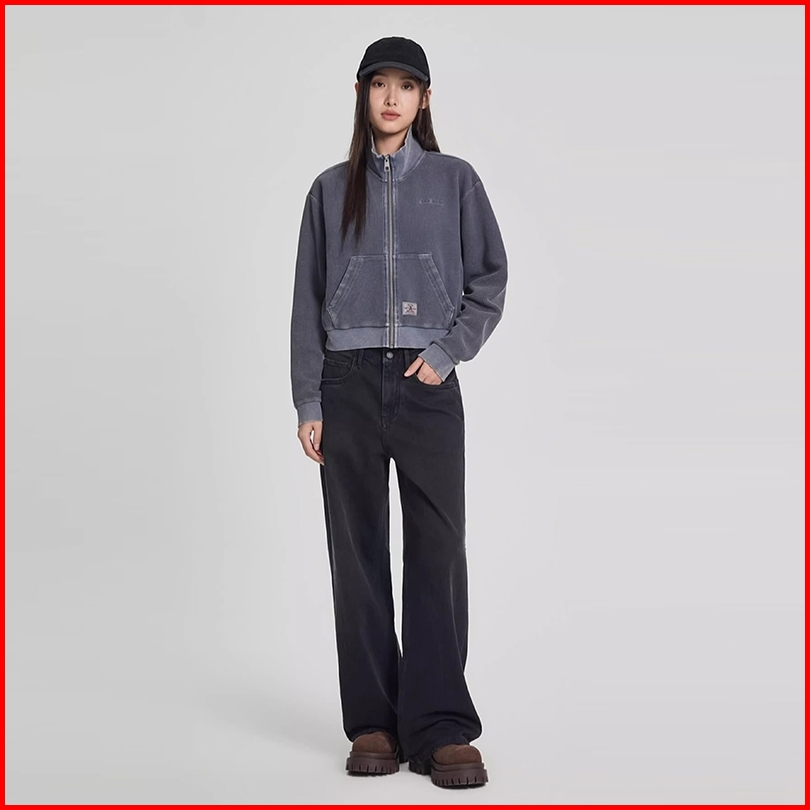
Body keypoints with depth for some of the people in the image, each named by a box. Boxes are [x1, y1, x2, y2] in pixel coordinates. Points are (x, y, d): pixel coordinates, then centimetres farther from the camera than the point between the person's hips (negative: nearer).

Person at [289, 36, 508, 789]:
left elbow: (490, 281, 8)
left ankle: (439, 728, -3)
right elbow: (307, 300, 9)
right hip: (348, 383, 1)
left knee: (437, 550, -5)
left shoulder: (454, 181, 8)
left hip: (427, 383, -1)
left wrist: (448, 350, -7)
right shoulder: (331, 189, 11)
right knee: (359, 552, 2)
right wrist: (308, 403, 3)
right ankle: (373, 723, 8)